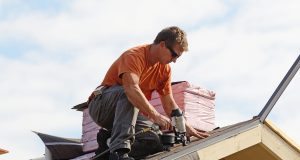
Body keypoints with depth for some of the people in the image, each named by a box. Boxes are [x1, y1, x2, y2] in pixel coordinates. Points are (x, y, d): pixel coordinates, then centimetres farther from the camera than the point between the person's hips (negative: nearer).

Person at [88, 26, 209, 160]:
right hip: (101, 106, -7)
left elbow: (169, 104, 5)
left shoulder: (165, 68, 3)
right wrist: (155, 116, -45)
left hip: (125, 111, 7)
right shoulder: (134, 55, -22)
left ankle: (109, 136, 0)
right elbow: (131, 88, -40)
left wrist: (187, 128, -7)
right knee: (130, 96, -37)